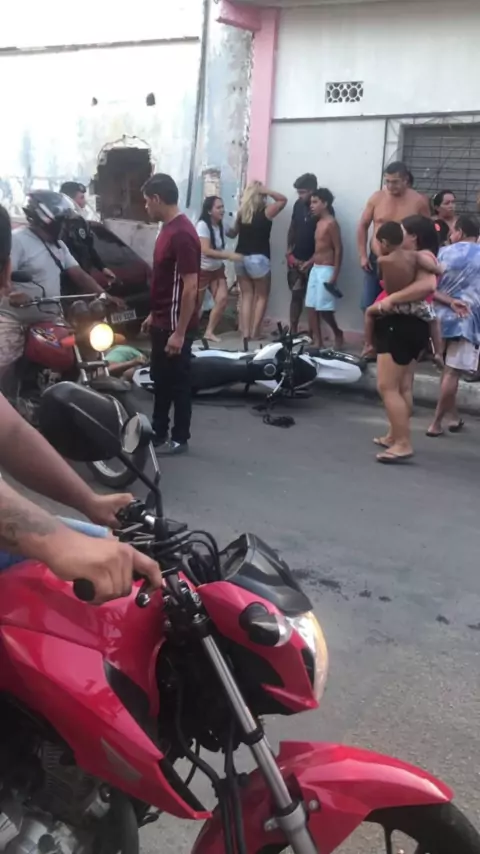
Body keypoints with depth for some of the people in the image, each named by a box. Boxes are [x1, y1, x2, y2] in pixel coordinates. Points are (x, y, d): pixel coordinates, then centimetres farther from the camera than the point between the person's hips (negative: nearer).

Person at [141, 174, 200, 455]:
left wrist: (180, 332, -23)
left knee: (178, 381, 3)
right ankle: (159, 433, 30)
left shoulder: (182, 234, -20)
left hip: (176, 325, -10)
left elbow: (190, 287, -23)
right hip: (162, 322, 10)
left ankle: (180, 439, 15)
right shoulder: (168, 229, 10)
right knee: (161, 379, 17)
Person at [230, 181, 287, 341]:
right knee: (262, 296, 9)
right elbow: (283, 199, 6)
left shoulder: (241, 213, 5)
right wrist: (266, 191, -2)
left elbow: (233, 233, 19)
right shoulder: (266, 212, -8)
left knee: (246, 295, 12)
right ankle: (255, 331, 4)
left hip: (240, 257, 5)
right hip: (258, 259, -5)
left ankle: (245, 331, 6)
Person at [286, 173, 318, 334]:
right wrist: (289, 249, 6)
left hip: (313, 261, -5)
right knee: (296, 295, 8)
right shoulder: (298, 205, 4)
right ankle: (293, 330, 15)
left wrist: (311, 261, -13)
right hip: (296, 259, 5)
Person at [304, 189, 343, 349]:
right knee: (311, 306, 5)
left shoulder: (331, 223, -13)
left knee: (324, 309, -8)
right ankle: (317, 340, 10)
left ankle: (337, 333, 14)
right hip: (315, 269, 9)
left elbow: (338, 250, -16)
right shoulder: (319, 222, 13)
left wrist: (335, 275, -20)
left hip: (326, 269, -9)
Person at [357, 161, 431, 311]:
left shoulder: (419, 201, -6)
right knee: (368, 307, 5)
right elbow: (363, 226, 8)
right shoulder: (376, 198, -1)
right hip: (375, 262, 3)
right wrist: (363, 255, 2)